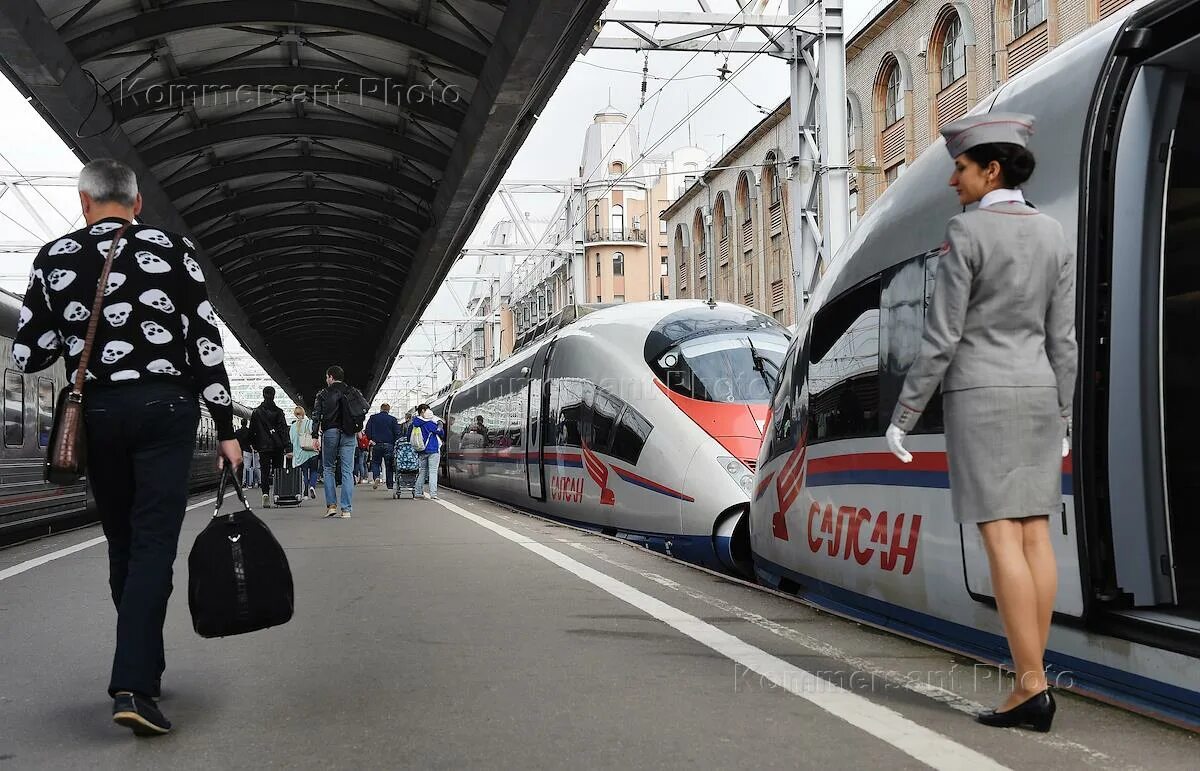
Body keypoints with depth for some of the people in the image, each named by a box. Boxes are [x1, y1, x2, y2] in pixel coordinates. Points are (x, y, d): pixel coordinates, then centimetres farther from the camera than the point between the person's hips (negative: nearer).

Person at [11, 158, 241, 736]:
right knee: (153, 544, -4)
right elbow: (206, 343, -3)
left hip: (97, 413, 2)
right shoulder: (172, 250, 0)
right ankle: (132, 686, -15)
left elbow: (27, 356, 4)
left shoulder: (54, 258, 3)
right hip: (165, 407, -2)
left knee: (123, 544, 14)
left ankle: (144, 668, 24)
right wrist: (226, 428, 0)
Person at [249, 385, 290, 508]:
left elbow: (252, 431, 4)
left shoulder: (256, 412, 2)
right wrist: (287, 447, -6)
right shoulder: (278, 412, -2)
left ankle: (265, 493, -18)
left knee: (265, 471, 1)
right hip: (277, 447, 0)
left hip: (263, 447, 0)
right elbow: (284, 430, -5)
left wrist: (254, 445, 13)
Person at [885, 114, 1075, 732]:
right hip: (1033, 394, 7)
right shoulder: (1052, 236, 9)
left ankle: (1033, 688, -9)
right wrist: (1060, 425, 14)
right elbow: (1061, 341, 9)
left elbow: (940, 338, -14)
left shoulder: (966, 233, -11)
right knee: (1033, 535, 4)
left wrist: (902, 418, -8)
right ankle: (1029, 688, 6)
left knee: (1000, 539, -7)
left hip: (980, 396, -6)